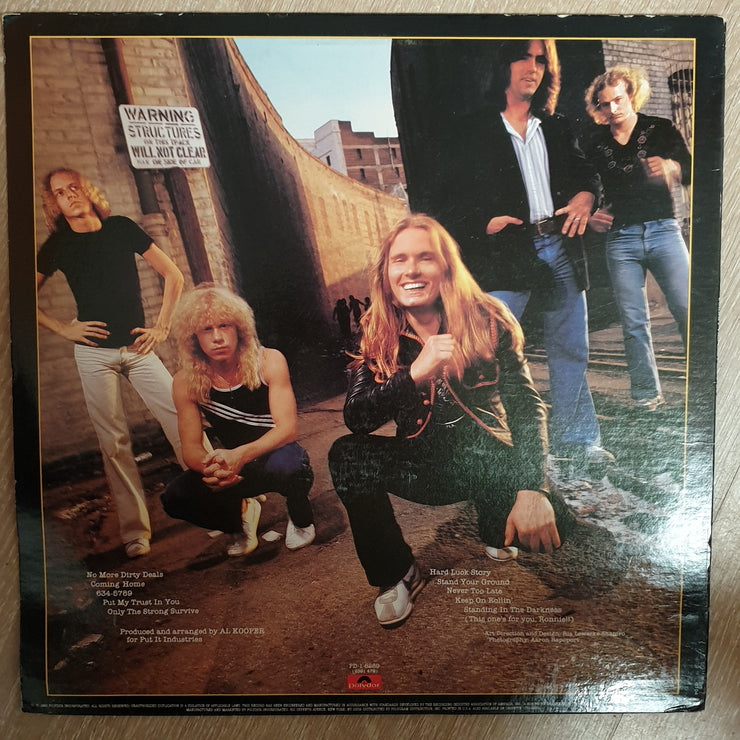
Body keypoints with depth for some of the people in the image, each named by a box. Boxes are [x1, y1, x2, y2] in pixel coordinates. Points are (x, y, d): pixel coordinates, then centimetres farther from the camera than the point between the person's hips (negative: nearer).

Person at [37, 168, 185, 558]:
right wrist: (64, 328, 0)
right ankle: (134, 531, 8)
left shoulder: (122, 228, 5)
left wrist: (162, 327, -1)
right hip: (95, 353, 0)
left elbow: (173, 275, 6)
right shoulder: (57, 246, 4)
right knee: (114, 442, 0)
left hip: (138, 347, 1)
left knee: (182, 418, -8)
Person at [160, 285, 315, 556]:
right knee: (175, 498, -22)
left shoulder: (269, 361, -17)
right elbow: (191, 447, -9)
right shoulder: (186, 382, -10)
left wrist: (241, 455, -41)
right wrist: (211, 466, -35)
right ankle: (240, 514, 11)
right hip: (231, 471, 3)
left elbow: (287, 429, -22)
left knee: (286, 462, -38)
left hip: (275, 455, -3)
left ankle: (300, 519, -2)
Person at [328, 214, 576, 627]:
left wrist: (532, 491, -31)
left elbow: (526, 405, -16)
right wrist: (415, 373, -35)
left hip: (487, 458, -1)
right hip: (423, 466, 1)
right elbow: (357, 419, -17)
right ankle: (396, 576, -3)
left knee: (547, 521, -27)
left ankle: (497, 535, 12)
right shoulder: (375, 335, -7)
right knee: (347, 455, -25)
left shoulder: (487, 319, -11)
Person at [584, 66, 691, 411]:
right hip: (620, 238, 1)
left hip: (663, 230, -1)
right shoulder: (595, 143, 10)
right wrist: (591, 216, -2)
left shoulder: (661, 129, 6)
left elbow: (689, 173, -1)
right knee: (633, 323, 1)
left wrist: (672, 168, -23)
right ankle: (646, 396, 11)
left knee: (687, 311, -10)